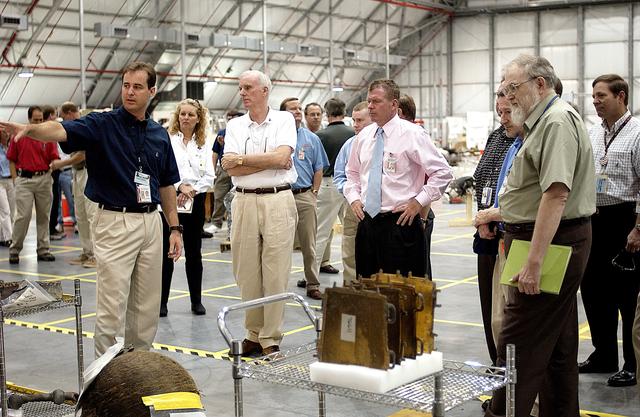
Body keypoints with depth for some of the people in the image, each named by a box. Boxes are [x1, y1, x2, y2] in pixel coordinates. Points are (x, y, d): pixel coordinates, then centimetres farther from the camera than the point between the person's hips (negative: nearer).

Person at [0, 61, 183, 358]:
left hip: (151, 222, 5)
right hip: (115, 222, -5)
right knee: (112, 307, -3)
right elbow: (61, 131, -24)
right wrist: (29, 129, -44)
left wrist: (175, 227, 12)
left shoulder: (159, 134, 10)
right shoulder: (102, 125, -6)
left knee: (147, 306, 12)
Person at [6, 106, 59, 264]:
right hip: (24, 180, -2)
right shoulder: (19, 135, 1)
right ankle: (14, 250, 5)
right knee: (22, 216, -7)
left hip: (44, 179, 2)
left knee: (43, 215, 8)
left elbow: (54, 158, 2)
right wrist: (16, 178, 5)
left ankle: (43, 250, 16)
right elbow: (11, 159, 7)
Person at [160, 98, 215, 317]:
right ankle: (161, 302, 7)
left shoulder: (204, 145, 10)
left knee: (194, 252, 9)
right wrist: (180, 186, -17)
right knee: (166, 252, -1)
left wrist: (191, 190, -10)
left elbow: (209, 177, 3)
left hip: (195, 203, 3)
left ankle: (196, 301, 17)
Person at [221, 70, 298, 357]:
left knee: (275, 273, -2)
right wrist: (271, 162, -7)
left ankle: (271, 339, 4)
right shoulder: (235, 126, 11)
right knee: (247, 272, 6)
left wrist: (241, 158, -7)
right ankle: (254, 333, 17)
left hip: (278, 201, -3)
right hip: (244, 201, 3)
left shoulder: (284, 120, 4)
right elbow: (230, 168, -2)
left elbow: (282, 155, -13)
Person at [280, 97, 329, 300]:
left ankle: (313, 284, 10)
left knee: (309, 244, 3)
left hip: (305, 196, 2)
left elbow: (318, 169, 11)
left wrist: (313, 193, 3)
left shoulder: (311, 138, 10)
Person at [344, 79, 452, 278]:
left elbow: (443, 172, -8)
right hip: (367, 222, 6)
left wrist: (418, 202, -11)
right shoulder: (363, 136, 11)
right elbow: (352, 173, 26)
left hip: (400, 222, -6)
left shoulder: (412, 134, -7)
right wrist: (354, 198, 9)